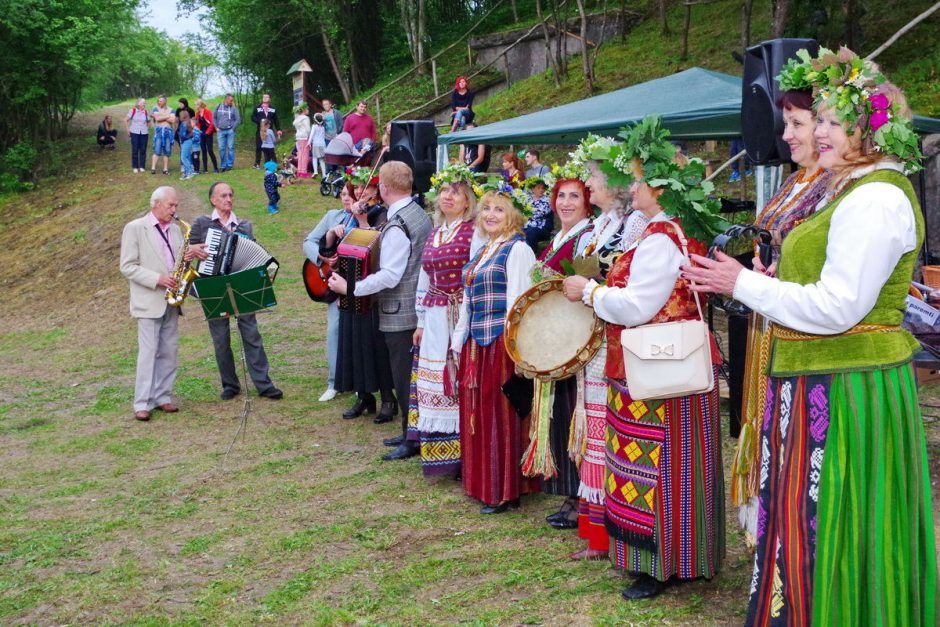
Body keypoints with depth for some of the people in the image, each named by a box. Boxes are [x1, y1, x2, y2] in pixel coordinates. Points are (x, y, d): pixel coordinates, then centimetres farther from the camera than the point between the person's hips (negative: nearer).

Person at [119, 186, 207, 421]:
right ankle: (142, 403, -2)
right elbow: (127, 267, -10)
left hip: (171, 300, 6)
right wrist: (157, 279, -19)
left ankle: (163, 397, 15)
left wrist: (189, 254, -5)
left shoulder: (175, 230, 13)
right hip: (149, 301, -6)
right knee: (148, 353, -6)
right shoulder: (134, 228, -6)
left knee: (168, 352, 7)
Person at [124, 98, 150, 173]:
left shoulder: (146, 112, 1)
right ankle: (135, 167, 9)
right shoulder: (133, 111, -5)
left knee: (143, 150, 3)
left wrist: (147, 130, 7)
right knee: (135, 150, 1)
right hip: (134, 133, -2)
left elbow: (148, 122, 17)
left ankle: (142, 166, 13)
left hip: (144, 133, 2)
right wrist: (128, 131, -1)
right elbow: (126, 120, 1)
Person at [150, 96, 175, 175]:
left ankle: (165, 169, 7)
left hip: (168, 131, 2)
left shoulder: (170, 110, 11)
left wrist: (161, 117, -5)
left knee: (167, 151, 3)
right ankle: (153, 168, -9)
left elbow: (173, 120, -5)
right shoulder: (156, 108, 6)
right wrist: (168, 116, -4)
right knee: (156, 150, -9)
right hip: (159, 130, -2)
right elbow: (157, 118, -11)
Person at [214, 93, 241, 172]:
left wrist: (233, 128, -6)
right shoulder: (218, 107, 5)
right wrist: (217, 127, 4)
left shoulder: (234, 108, -1)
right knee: (221, 148, 3)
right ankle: (223, 165, 10)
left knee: (230, 148, 1)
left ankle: (230, 165, 8)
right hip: (221, 131, 2)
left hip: (230, 131, -2)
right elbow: (214, 117, 13)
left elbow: (238, 119, -1)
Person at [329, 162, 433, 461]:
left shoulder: (397, 227, -21)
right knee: (413, 376, 17)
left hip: (400, 314, -10)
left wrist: (350, 287, -21)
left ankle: (413, 440, 7)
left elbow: (389, 276, -26)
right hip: (417, 307, 10)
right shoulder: (419, 214, 8)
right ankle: (414, 432, 27)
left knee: (405, 379, -1)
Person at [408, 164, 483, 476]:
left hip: (463, 318, -7)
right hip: (435, 320, 7)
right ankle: (438, 450, 20)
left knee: (461, 383, -7)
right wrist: (421, 321, 18)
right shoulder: (434, 233, 16)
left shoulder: (475, 232, -6)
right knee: (433, 383, 10)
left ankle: (463, 454, 1)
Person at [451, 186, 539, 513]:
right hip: (475, 344, 9)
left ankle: (505, 491, 6)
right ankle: (481, 483, 23)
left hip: (502, 342, -8)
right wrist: (459, 342, 18)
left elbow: (518, 301, -15)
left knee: (501, 414, -3)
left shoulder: (517, 250, -8)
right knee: (476, 412, 12)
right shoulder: (481, 252, 18)